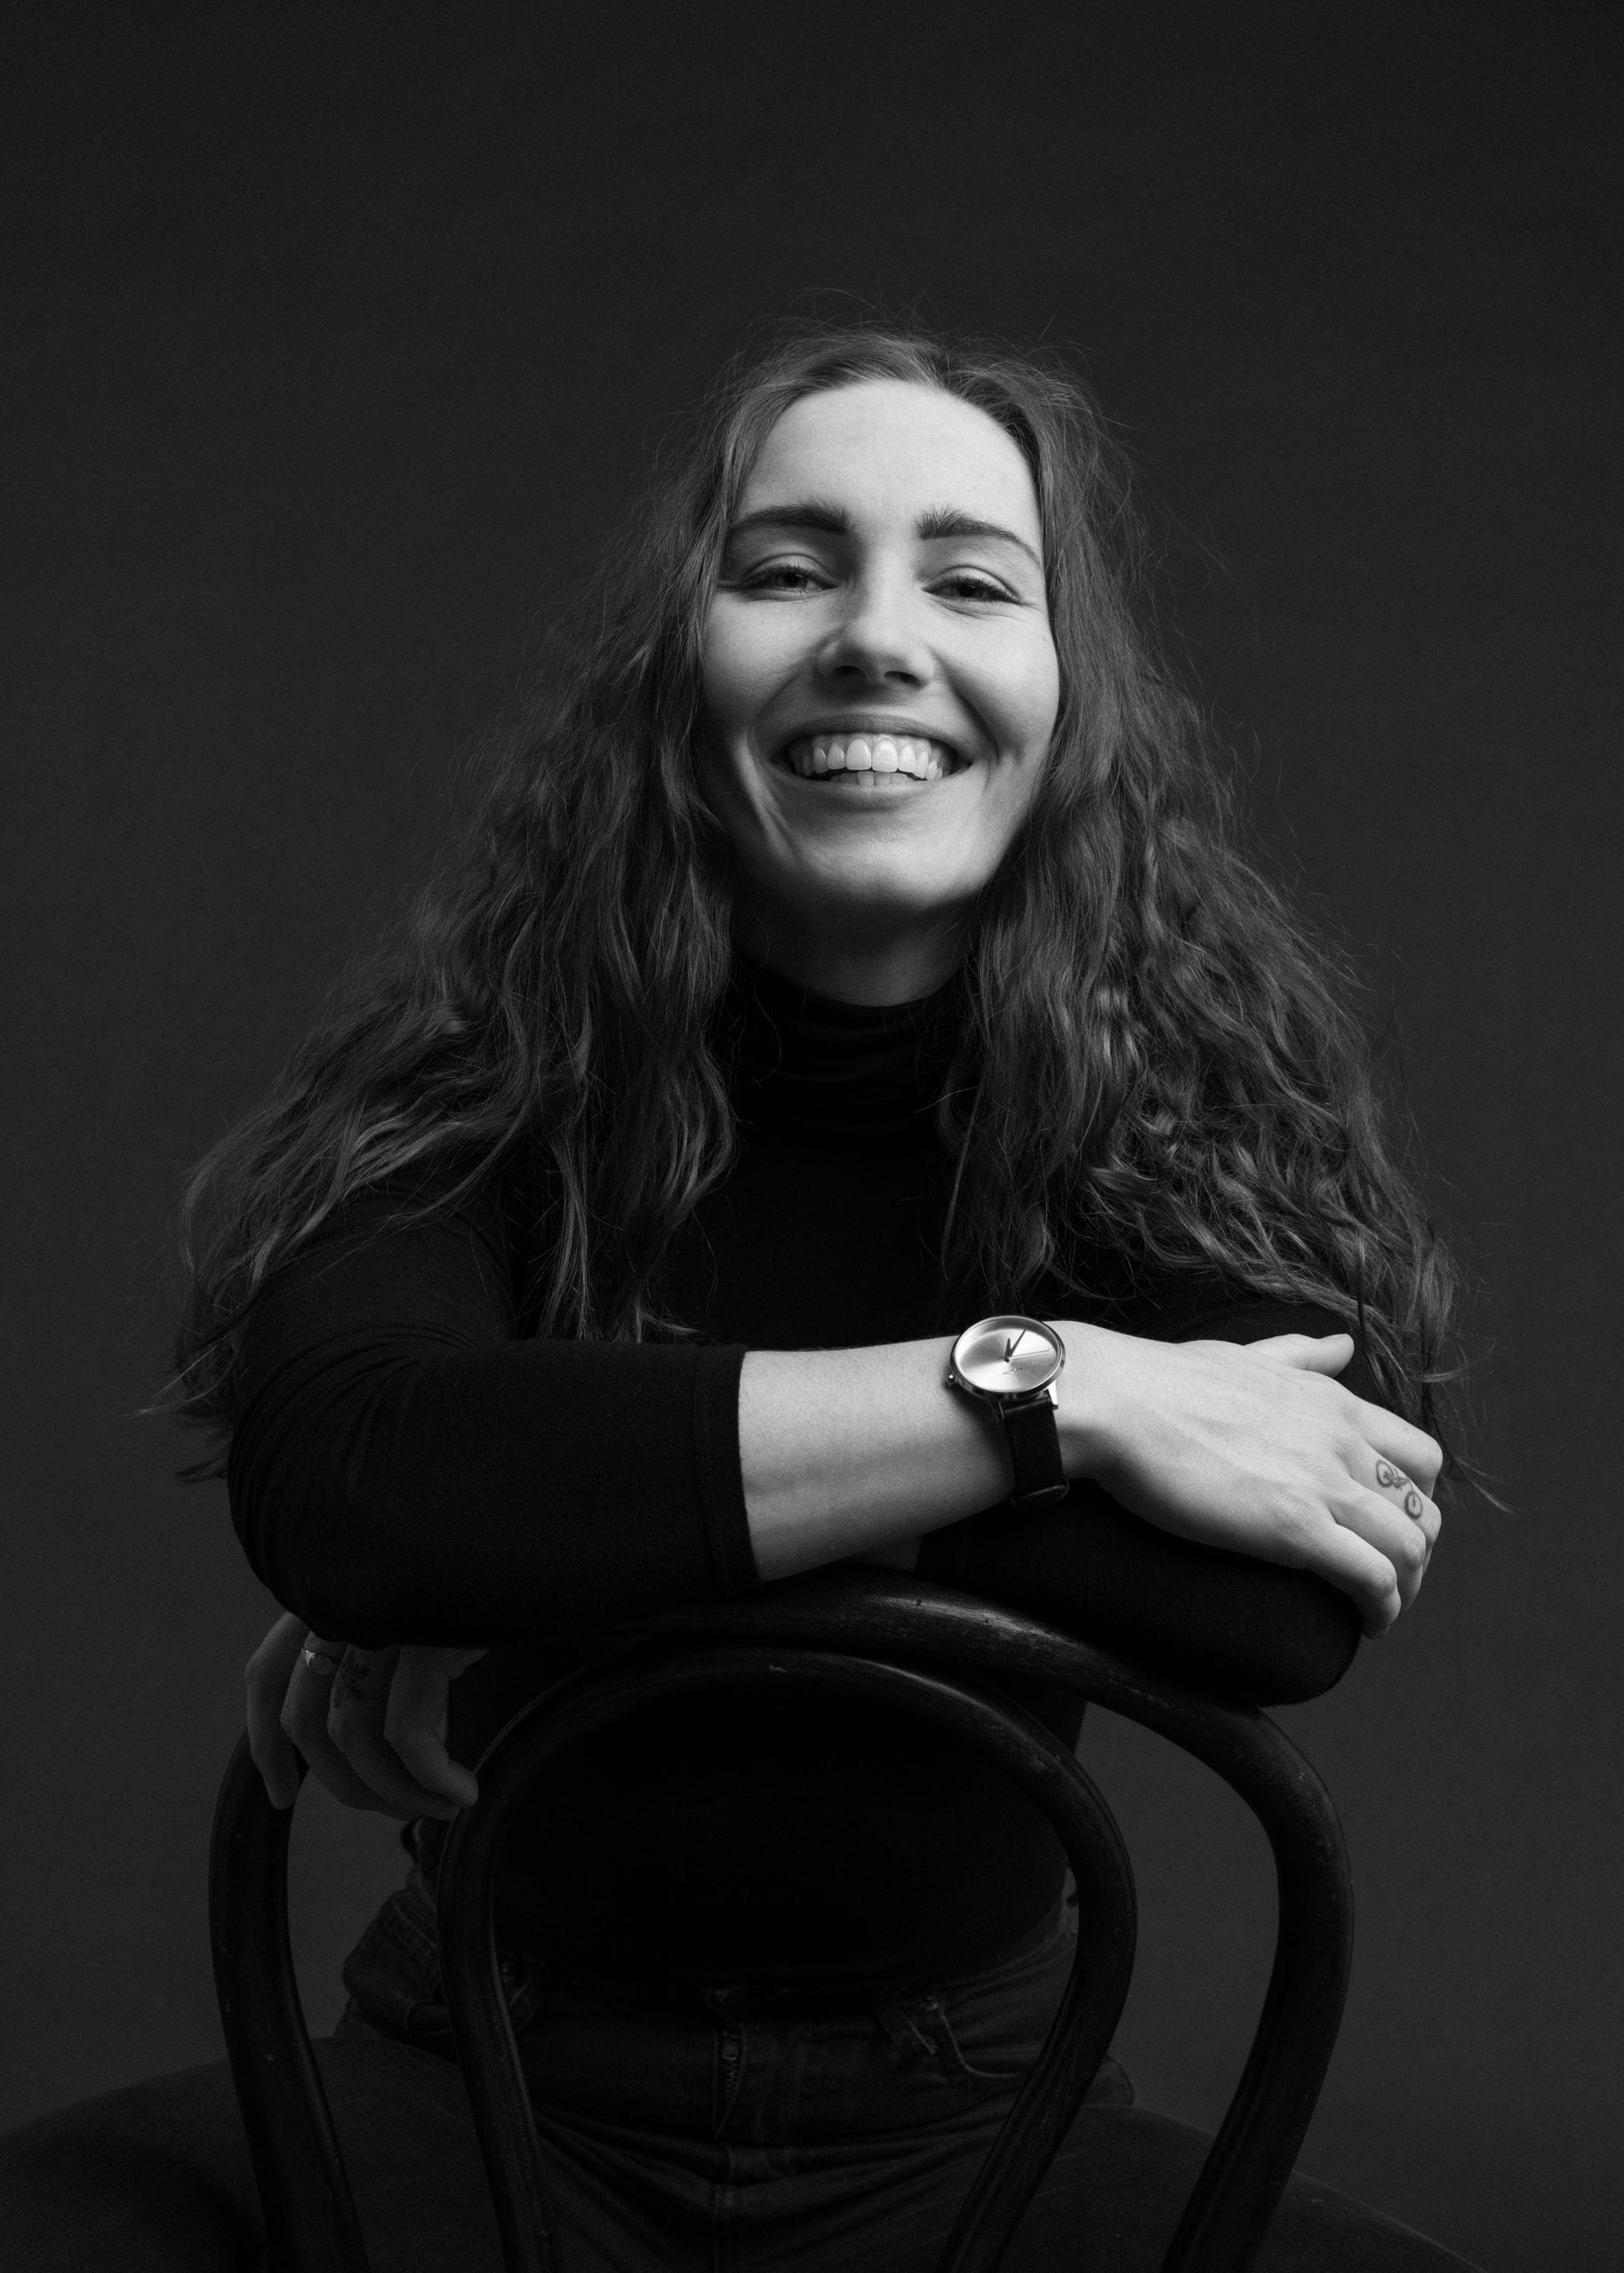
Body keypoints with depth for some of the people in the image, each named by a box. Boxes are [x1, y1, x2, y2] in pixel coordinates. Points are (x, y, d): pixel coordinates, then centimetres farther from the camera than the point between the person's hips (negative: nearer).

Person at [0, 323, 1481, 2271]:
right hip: (491, 2088, -1)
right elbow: (329, 1476, -29)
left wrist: (520, 1579, -24)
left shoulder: (1201, 1076, -6)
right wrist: (1050, 1394, -27)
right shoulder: (494, 1060, -8)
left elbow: (1279, 1604, -23)